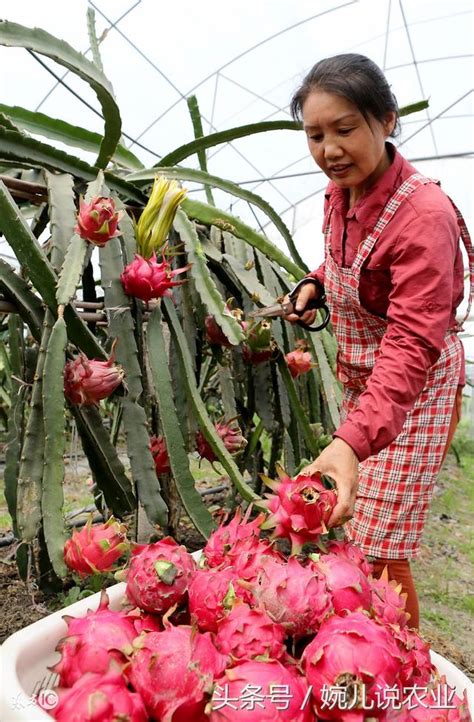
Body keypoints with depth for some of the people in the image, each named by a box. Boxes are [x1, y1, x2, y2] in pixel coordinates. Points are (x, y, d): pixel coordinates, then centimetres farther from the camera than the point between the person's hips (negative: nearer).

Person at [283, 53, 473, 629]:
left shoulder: (424, 216, -27)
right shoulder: (340, 192, -2)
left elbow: (412, 345, -35)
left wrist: (353, 441, -46)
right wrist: (315, 283, 0)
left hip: (413, 389, -8)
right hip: (360, 379, 8)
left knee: (379, 549, -2)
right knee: (355, 528, 19)